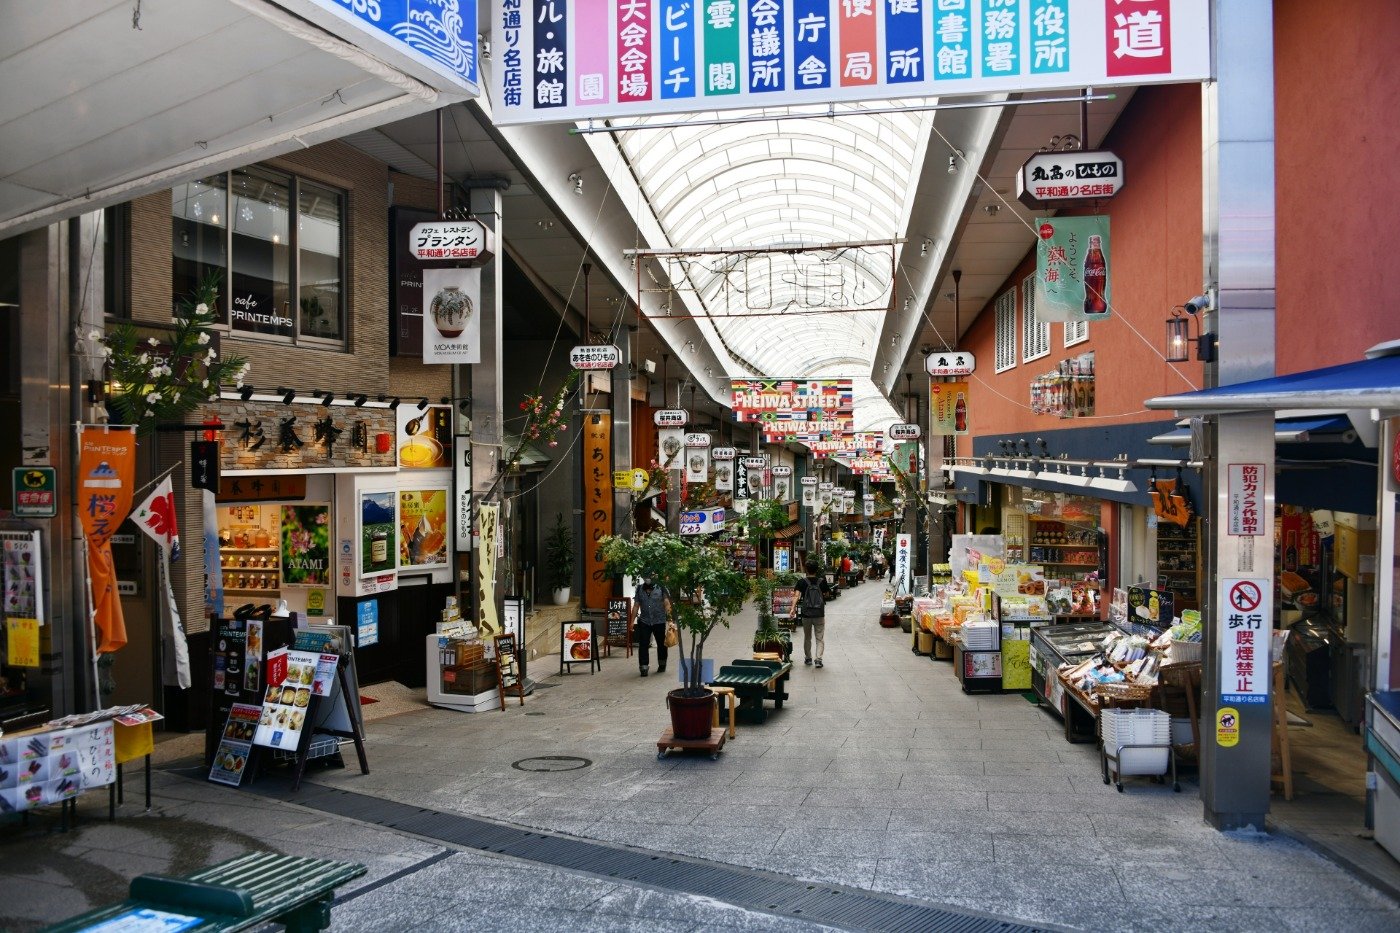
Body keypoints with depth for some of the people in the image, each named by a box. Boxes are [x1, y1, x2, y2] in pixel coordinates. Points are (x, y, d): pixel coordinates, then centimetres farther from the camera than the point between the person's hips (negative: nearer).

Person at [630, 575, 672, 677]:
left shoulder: (660, 588, -2)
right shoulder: (639, 589, 6)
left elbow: (667, 603, -5)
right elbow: (636, 606, 9)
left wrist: (668, 615, -19)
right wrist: (632, 621, 4)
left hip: (659, 621, -1)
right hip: (644, 622, 2)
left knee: (661, 644, 12)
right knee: (643, 645, -6)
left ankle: (662, 665, 30)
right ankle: (643, 668, -2)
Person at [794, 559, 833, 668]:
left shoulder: (802, 582, -6)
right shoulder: (822, 581, -3)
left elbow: (797, 595, -18)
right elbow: (827, 594, 8)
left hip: (806, 614, 0)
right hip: (819, 614, 0)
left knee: (807, 637, 17)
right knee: (820, 638, 4)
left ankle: (808, 658, 25)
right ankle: (818, 658, -11)